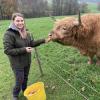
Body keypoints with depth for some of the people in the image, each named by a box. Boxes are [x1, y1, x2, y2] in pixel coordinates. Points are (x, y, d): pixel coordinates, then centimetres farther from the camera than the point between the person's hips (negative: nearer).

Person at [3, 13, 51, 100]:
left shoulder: (26, 33, -1)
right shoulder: (9, 34, -21)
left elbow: (32, 43, 6)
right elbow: (7, 50, -23)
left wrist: (44, 40, -6)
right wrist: (24, 50, -26)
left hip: (27, 61, 6)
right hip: (17, 64, -6)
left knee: (25, 78, 23)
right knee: (19, 81, 8)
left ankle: (25, 91, 51)